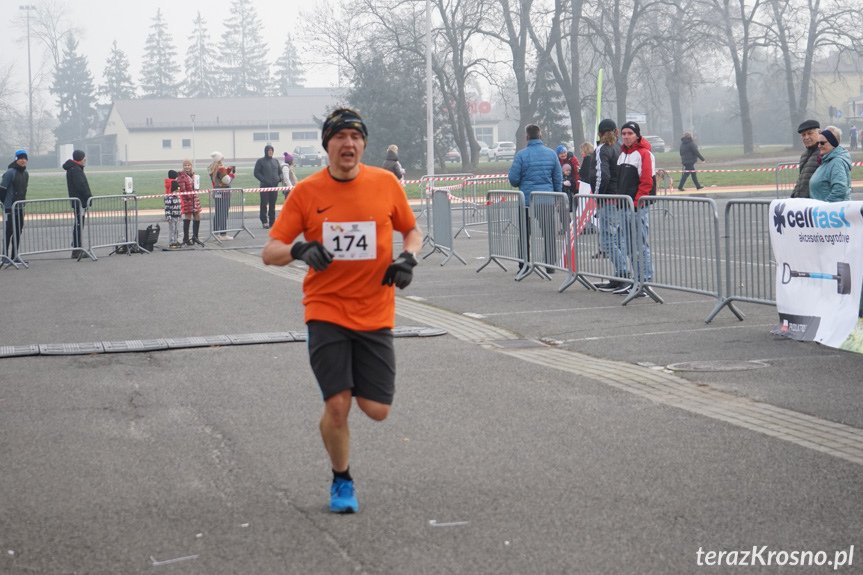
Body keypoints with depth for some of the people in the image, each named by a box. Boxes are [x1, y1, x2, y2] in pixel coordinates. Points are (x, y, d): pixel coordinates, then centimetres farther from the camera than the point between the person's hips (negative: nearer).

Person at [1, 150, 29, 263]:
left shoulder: (26, 173, 11)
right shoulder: (10, 172, -13)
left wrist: (22, 201, 16)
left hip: (20, 208, 8)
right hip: (10, 208, -8)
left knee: (18, 232, 10)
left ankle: (14, 256, 17)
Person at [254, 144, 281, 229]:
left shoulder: (275, 161, 15)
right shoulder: (260, 161, 0)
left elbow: (280, 171, 22)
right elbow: (256, 173, -5)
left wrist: (279, 178, 2)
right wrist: (264, 180, -15)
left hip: (274, 186, 4)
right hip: (265, 186, -4)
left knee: (273, 204, 9)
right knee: (264, 204, -7)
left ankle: (272, 221, 15)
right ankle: (264, 221, -2)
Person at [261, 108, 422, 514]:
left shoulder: (385, 184, 1)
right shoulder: (306, 192, -3)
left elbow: (412, 231, 15)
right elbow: (269, 252, -2)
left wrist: (407, 258, -6)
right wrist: (300, 250, -22)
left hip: (375, 315, 1)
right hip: (326, 311, -1)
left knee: (376, 410, -2)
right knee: (337, 406, -10)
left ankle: (358, 381, 36)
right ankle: (341, 481, 17)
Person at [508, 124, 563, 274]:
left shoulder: (521, 155, -8)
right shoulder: (551, 153, 2)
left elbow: (513, 179, -7)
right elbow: (558, 178, 6)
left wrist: (519, 185, 16)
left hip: (527, 199, -2)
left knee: (525, 233, 7)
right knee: (548, 233, 8)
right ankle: (550, 265, 8)